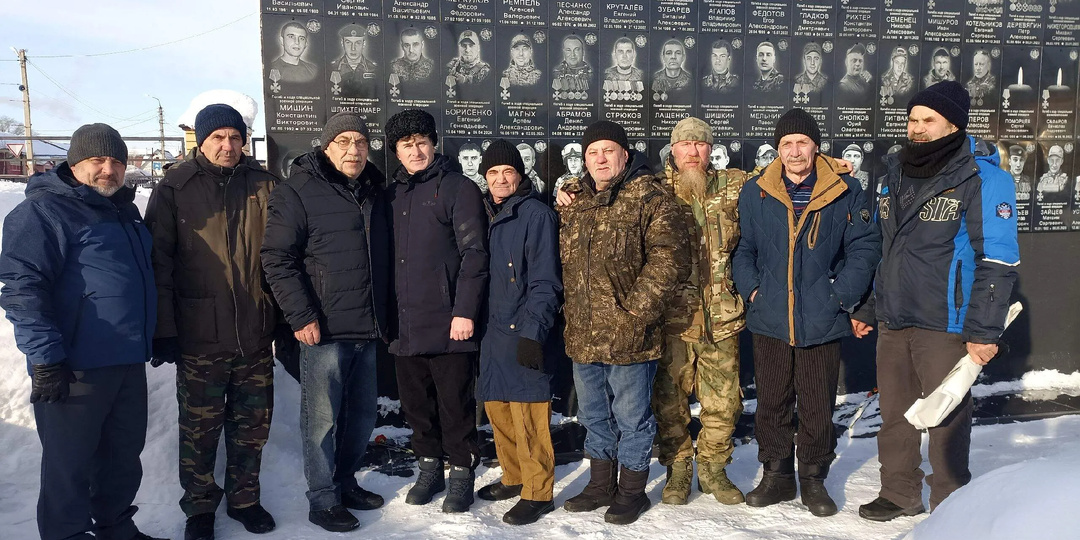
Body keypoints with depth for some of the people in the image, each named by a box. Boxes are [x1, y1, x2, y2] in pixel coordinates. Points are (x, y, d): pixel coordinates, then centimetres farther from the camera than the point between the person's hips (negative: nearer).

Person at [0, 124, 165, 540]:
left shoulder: (125, 212, 16)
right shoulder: (43, 211, -9)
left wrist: (158, 335, 26)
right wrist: (45, 358, -23)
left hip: (129, 362, 8)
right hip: (75, 368, -8)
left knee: (125, 454, 17)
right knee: (70, 463, 3)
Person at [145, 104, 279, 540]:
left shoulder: (263, 185, 6)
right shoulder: (175, 188, -1)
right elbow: (159, 262, -3)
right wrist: (163, 329, -8)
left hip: (256, 333, 2)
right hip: (200, 336, -2)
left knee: (253, 424, 12)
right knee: (200, 428, 8)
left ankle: (244, 498, 31)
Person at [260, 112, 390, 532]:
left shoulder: (375, 192, 14)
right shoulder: (299, 192, -6)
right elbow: (277, 258, -12)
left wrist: (385, 316, 17)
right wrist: (301, 316, -16)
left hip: (367, 330, 7)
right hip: (324, 330, -6)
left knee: (363, 414, 15)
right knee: (322, 419, 1)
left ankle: (345, 481, 33)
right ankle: (323, 499, 16)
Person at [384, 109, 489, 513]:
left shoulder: (458, 188, -3)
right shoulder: (392, 194, 14)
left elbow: (474, 253, -10)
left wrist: (465, 312, -17)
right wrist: (386, 312, 10)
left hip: (447, 323, -5)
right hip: (404, 323, 6)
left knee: (455, 403, 3)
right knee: (415, 401, 14)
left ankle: (462, 472, 17)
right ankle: (429, 465, 31)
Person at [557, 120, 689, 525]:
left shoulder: (649, 199, -9)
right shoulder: (573, 202, 11)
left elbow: (670, 259, -17)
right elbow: (563, 261, 21)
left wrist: (636, 310, -19)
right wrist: (570, 312, 10)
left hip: (628, 337, -6)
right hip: (582, 335, 7)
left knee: (631, 416, 8)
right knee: (594, 416, 19)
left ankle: (632, 491, 26)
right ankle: (601, 484, 37)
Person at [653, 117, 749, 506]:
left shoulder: (733, 186, 8)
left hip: (721, 313, 2)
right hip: (672, 313, -1)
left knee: (724, 399, 7)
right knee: (669, 398, 5)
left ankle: (713, 467, 26)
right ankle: (677, 469, 23)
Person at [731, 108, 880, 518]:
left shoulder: (846, 192, 0)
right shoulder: (755, 193, 3)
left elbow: (864, 247, 0)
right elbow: (742, 248, 8)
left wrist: (843, 295, -10)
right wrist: (751, 288, -5)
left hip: (821, 322, -1)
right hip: (769, 319, 1)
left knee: (817, 406, 8)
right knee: (771, 403, 10)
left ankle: (813, 477, 25)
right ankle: (776, 475, 26)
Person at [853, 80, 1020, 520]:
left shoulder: (982, 179, -9)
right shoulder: (897, 174, 11)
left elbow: (998, 263, -13)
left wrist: (984, 331, -17)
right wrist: (868, 308, 18)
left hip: (944, 325, -6)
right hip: (892, 322, 6)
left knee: (946, 419, 4)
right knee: (894, 414, 13)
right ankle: (899, 494, 29)